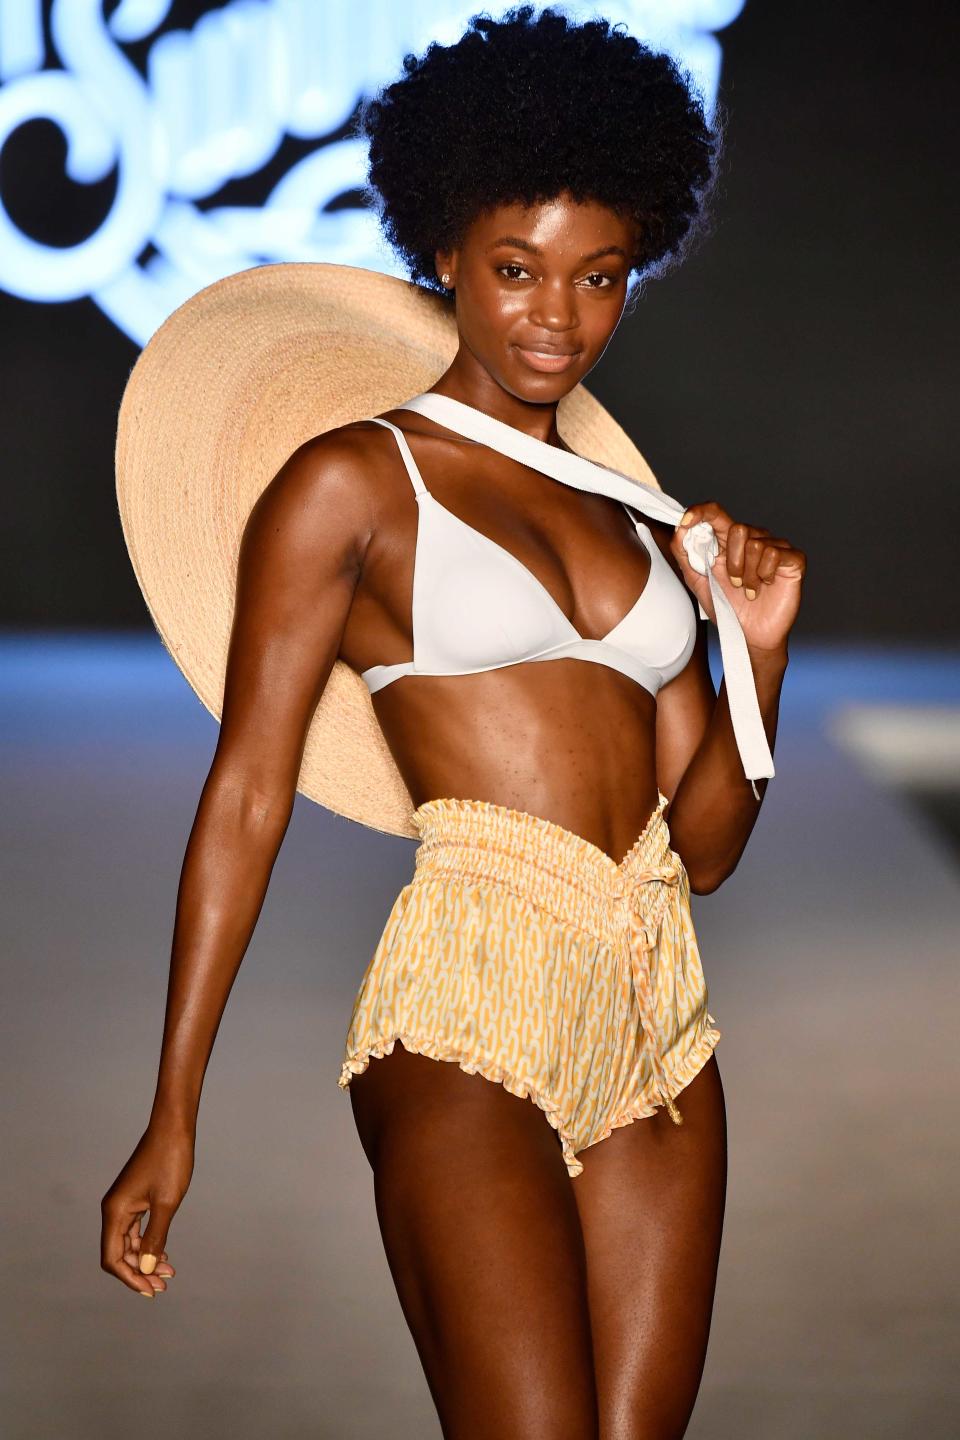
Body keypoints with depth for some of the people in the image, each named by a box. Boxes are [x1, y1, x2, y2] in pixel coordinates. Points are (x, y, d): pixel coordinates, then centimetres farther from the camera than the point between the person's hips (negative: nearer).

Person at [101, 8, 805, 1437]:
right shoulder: (353, 480, 4)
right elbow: (247, 793, -1)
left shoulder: (636, 518, 20)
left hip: (658, 1014, 6)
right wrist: (173, 1119, -6)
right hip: (473, 997, -6)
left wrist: (761, 649, 3)